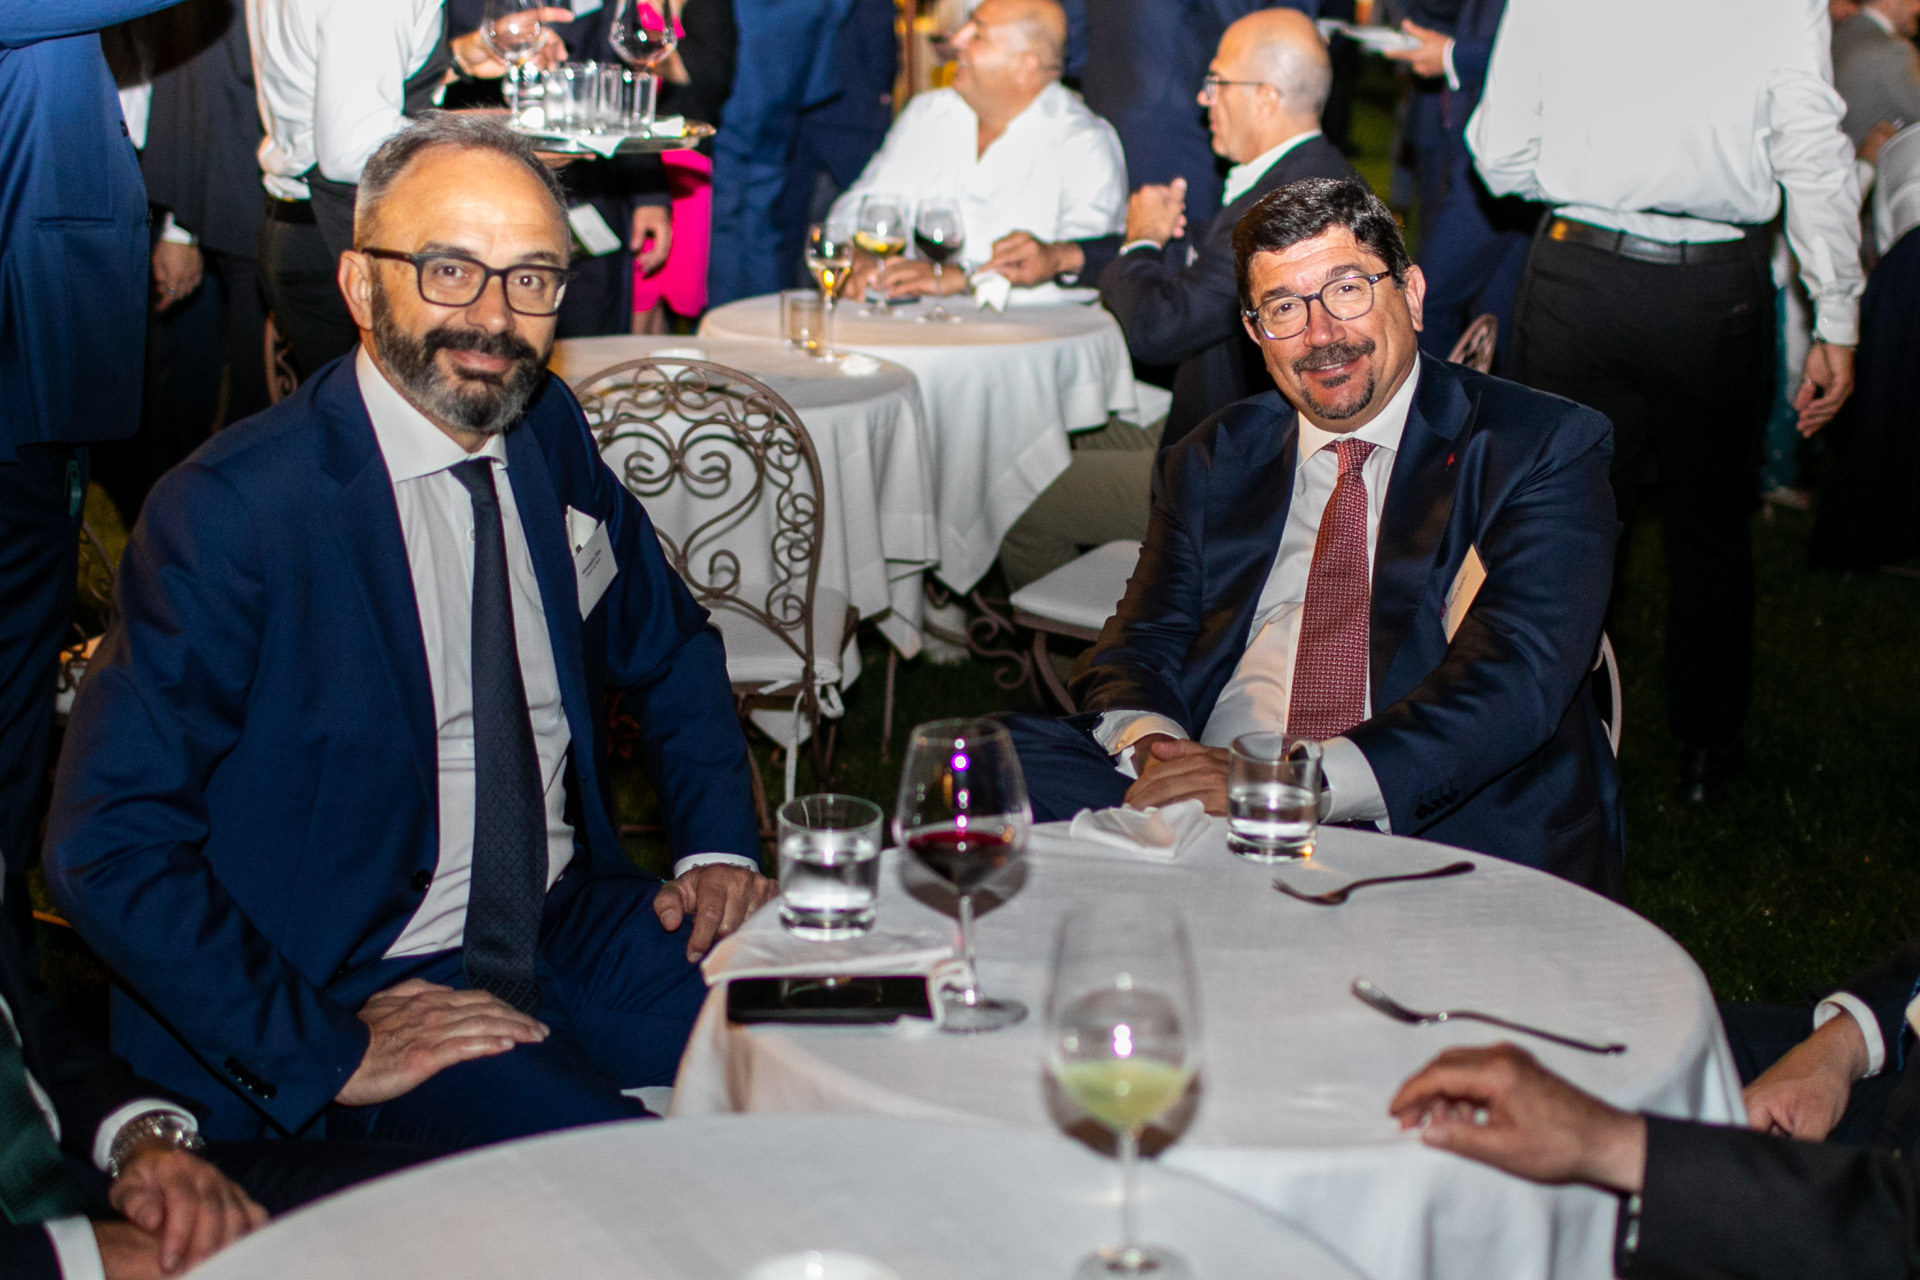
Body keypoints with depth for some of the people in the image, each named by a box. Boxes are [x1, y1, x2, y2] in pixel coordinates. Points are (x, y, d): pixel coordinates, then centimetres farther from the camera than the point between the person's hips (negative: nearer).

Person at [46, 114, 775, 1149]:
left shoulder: (551, 434, 4)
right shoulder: (228, 513, -16)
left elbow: (669, 650, 20)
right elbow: (106, 850, -17)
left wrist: (718, 847, 4)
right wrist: (327, 1051, -21)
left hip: (575, 928, 7)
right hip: (371, 987, -7)